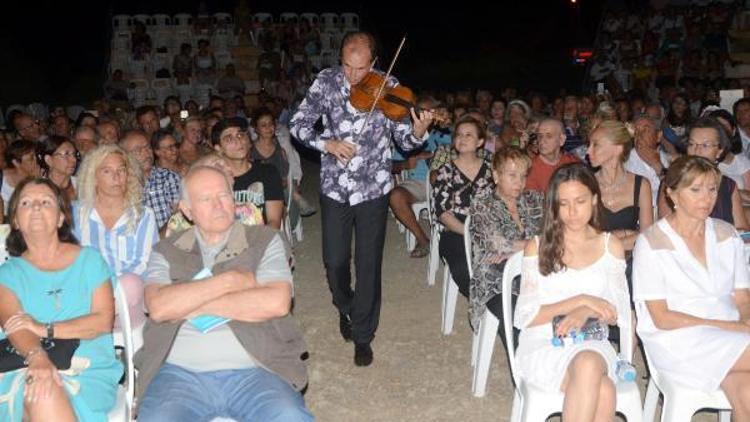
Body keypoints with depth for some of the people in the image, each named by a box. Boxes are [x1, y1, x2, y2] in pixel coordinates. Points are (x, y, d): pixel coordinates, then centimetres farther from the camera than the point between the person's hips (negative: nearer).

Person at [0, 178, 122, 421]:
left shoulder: (89, 259, 13)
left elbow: (104, 320, 1)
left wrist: (46, 329, -11)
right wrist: (37, 357, -28)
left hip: (88, 371, 0)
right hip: (24, 370, 1)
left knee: (42, 402, -32)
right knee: (41, 396, -34)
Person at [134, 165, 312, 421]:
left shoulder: (265, 240, 9)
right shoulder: (166, 252, 13)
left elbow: (277, 302, -8)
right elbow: (158, 307, -6)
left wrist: (190, 305, -4)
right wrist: (230, 281, -6)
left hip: (252, 371, 0)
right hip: (180, 372, 1)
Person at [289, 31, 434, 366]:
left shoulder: (388, 88, -6)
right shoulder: (326, 81, -3)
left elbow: (404, 140, -7)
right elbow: (298, 124, -2)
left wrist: (419, 131, -29)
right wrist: (327, 143, -20)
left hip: (373, 188, -1)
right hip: (334, 187, 2)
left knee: (368, 264, 1)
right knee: (335, 262, 8)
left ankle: (363, 335, 19)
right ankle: (346, 308, 40)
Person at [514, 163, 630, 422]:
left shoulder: (611, 246, 12)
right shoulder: (537, 248, 6)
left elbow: (620, 314, 7)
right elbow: (523, 317, -2)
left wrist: (586, 312, -15)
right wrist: (580, 300, -12)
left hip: (591, 342, 2)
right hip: (543, 343, -2)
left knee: (589, 364, -37)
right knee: (603, 392, -33)